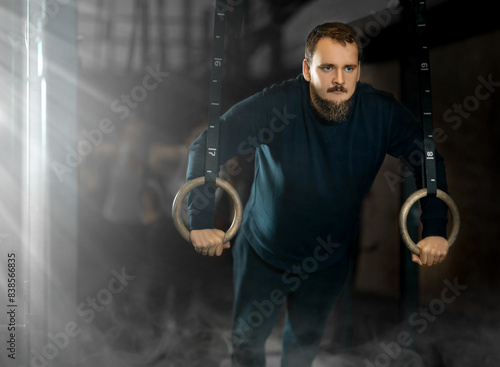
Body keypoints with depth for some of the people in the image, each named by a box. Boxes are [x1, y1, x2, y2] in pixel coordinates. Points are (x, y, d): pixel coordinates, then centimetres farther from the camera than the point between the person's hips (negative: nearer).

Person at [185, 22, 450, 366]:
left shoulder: (383, 112, -20)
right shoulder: (276, 103, -29)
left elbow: (429, 160, -6)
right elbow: (206, 146, -23)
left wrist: (435, 230, -16)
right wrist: (202, 220, -31)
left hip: (330, 261, 2)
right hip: (264, 252, -2)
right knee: (249, 337, 19)